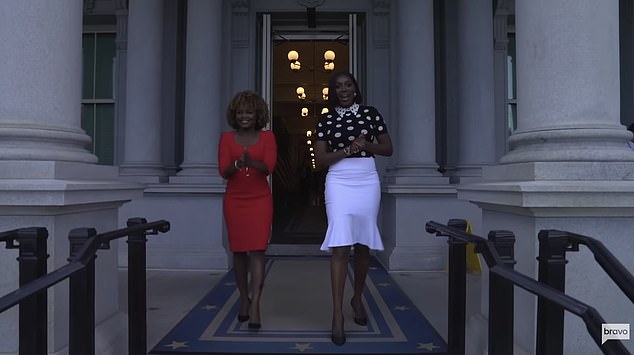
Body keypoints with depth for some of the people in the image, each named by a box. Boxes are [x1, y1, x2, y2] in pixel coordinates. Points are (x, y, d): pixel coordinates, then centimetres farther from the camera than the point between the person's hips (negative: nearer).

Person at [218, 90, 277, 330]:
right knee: (239, 252, 8)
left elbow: (269, 167, -11)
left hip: (260, 200, -2)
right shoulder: (227, 138, 4)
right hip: (234, 201, 2)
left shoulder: (267, 137, 2)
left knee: (257, 251, -9)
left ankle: (255, 306, -8)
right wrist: (237, 164, -27)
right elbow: (223, 171, -5)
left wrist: (251, 162, -31)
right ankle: (244, 300, 24)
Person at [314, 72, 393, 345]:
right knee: (340, 246, -10)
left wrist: (367, 144, -9)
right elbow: (320, 159, 0)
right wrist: (348, 149, -13)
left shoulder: (371, 113, 8)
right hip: (339, 184, -2)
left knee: (363, 244, 10)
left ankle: (357, 298, 32)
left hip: (367, 182, 2)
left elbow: (388, 149, 9)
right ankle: (337, 314, -6)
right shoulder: (326, 120, 5)